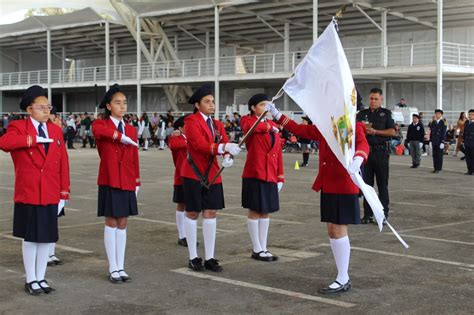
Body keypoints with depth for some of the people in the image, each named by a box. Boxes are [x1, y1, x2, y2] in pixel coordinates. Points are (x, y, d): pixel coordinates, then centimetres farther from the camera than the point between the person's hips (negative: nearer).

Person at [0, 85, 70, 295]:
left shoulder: (56, 130, 10)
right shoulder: (18, 127, -2)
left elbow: (63, 163, 8)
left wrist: (64, 192, 4)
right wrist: (34, 139, -25)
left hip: (50, 195, 4)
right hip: (28, 193, -4)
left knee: (47, 237, 9)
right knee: (30, 237, 4)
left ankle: (41, 278, 21)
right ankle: (31, 280, 16)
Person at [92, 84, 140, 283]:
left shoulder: (131, 130, 10)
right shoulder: (100, 124, -3)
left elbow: (134, 158, 12)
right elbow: (98, 130, -30)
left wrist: (137, 182, 9)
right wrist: (121, 137, -29)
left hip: (127, 183, 4)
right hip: (109, 181, -4)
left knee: (122, 224, 8)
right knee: (111, 224, 1)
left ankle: (121, 267, 14)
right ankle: (113, 269, 8)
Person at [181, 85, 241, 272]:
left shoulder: (217, 125, 13)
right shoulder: (191, 121, -8)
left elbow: (225, 144, -1)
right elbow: (200, 145, -23)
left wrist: (228, 157, -24)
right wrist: (223, 147, -36)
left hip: (212, 175, 6)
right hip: (194, 174, -6)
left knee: (211, 213, 4)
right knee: (192, 213, 3)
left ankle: (210, 258, 9)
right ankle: (193, 257, 12)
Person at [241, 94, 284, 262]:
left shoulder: (274, 125, 14)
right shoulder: (247, 120, -3)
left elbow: (278, 152, 14)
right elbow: (250, 126, -29)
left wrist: (280, 176, 10)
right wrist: (268, 127, -14)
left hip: (270, 176, 6)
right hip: (254, 174, -6)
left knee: (266, 211, 10)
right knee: (254, 211, 1)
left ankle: (263, 248, 18)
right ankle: (257, 250, 8)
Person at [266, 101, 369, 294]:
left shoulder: (354, 126, -9)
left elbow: (363, 144, -28)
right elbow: (298, 129, 20)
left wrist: (357, 159, -49)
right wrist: (276, 114, 19)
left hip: (344, 187, -7)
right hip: (327, 187, 8)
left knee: (338, 230, -5)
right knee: (332, 231, 10)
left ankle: (343, 280, 4)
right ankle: (343, 278, 19)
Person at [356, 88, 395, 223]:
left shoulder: (386, 113, 5)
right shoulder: (362, 114, 13)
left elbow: (392, 131, -4)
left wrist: (374, 131, -11)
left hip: (381, 151, -3)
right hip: (366, 150, 3)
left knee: (382, 184, -1)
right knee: (367, 184, 6)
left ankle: (383, 214, 4)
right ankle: (368, 214, 12)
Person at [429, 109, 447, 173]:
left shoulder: (443, 123, -5)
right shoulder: (433, 123, 11)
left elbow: (443, 133, -9)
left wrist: (442, 142, -14)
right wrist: (431, 141, 9)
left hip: (440, 142, -5)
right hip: (434, 142, 5)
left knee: (439, 155, -2)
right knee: (434, 155, 6)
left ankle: (439, 169, 2)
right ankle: (435, 168, 10)